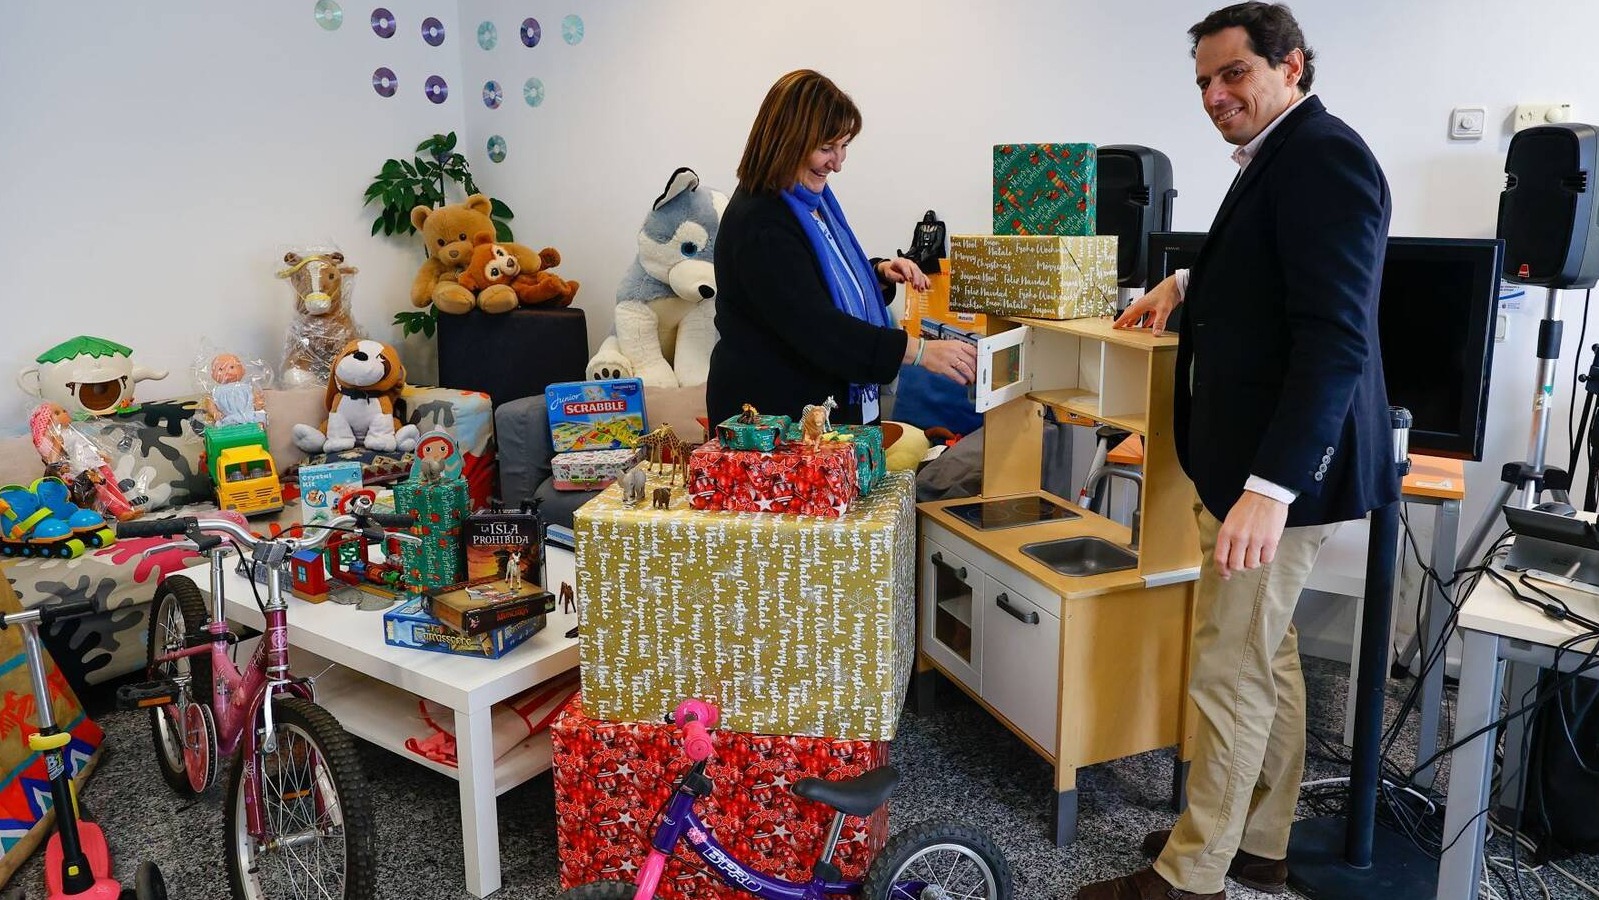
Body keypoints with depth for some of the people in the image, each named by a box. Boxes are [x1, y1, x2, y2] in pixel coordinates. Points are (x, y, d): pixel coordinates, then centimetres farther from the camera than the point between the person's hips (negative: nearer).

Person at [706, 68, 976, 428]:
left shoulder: (812, 199, 7)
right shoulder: (758, 224, -22)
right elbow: (816, 328, -28)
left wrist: (880, 273, 1)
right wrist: (919, 351, -30)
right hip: (772, 415, -9)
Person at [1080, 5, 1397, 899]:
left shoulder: (1324, 155, -17)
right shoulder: (1282, 156, 13)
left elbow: (1335, 338, -26)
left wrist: (1269, 486, -31)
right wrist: (1190, 284, 13)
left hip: (1284, 466, -10)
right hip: (1262, 457, 10)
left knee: (1232, 672, 0)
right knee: (1268, 656, 18)